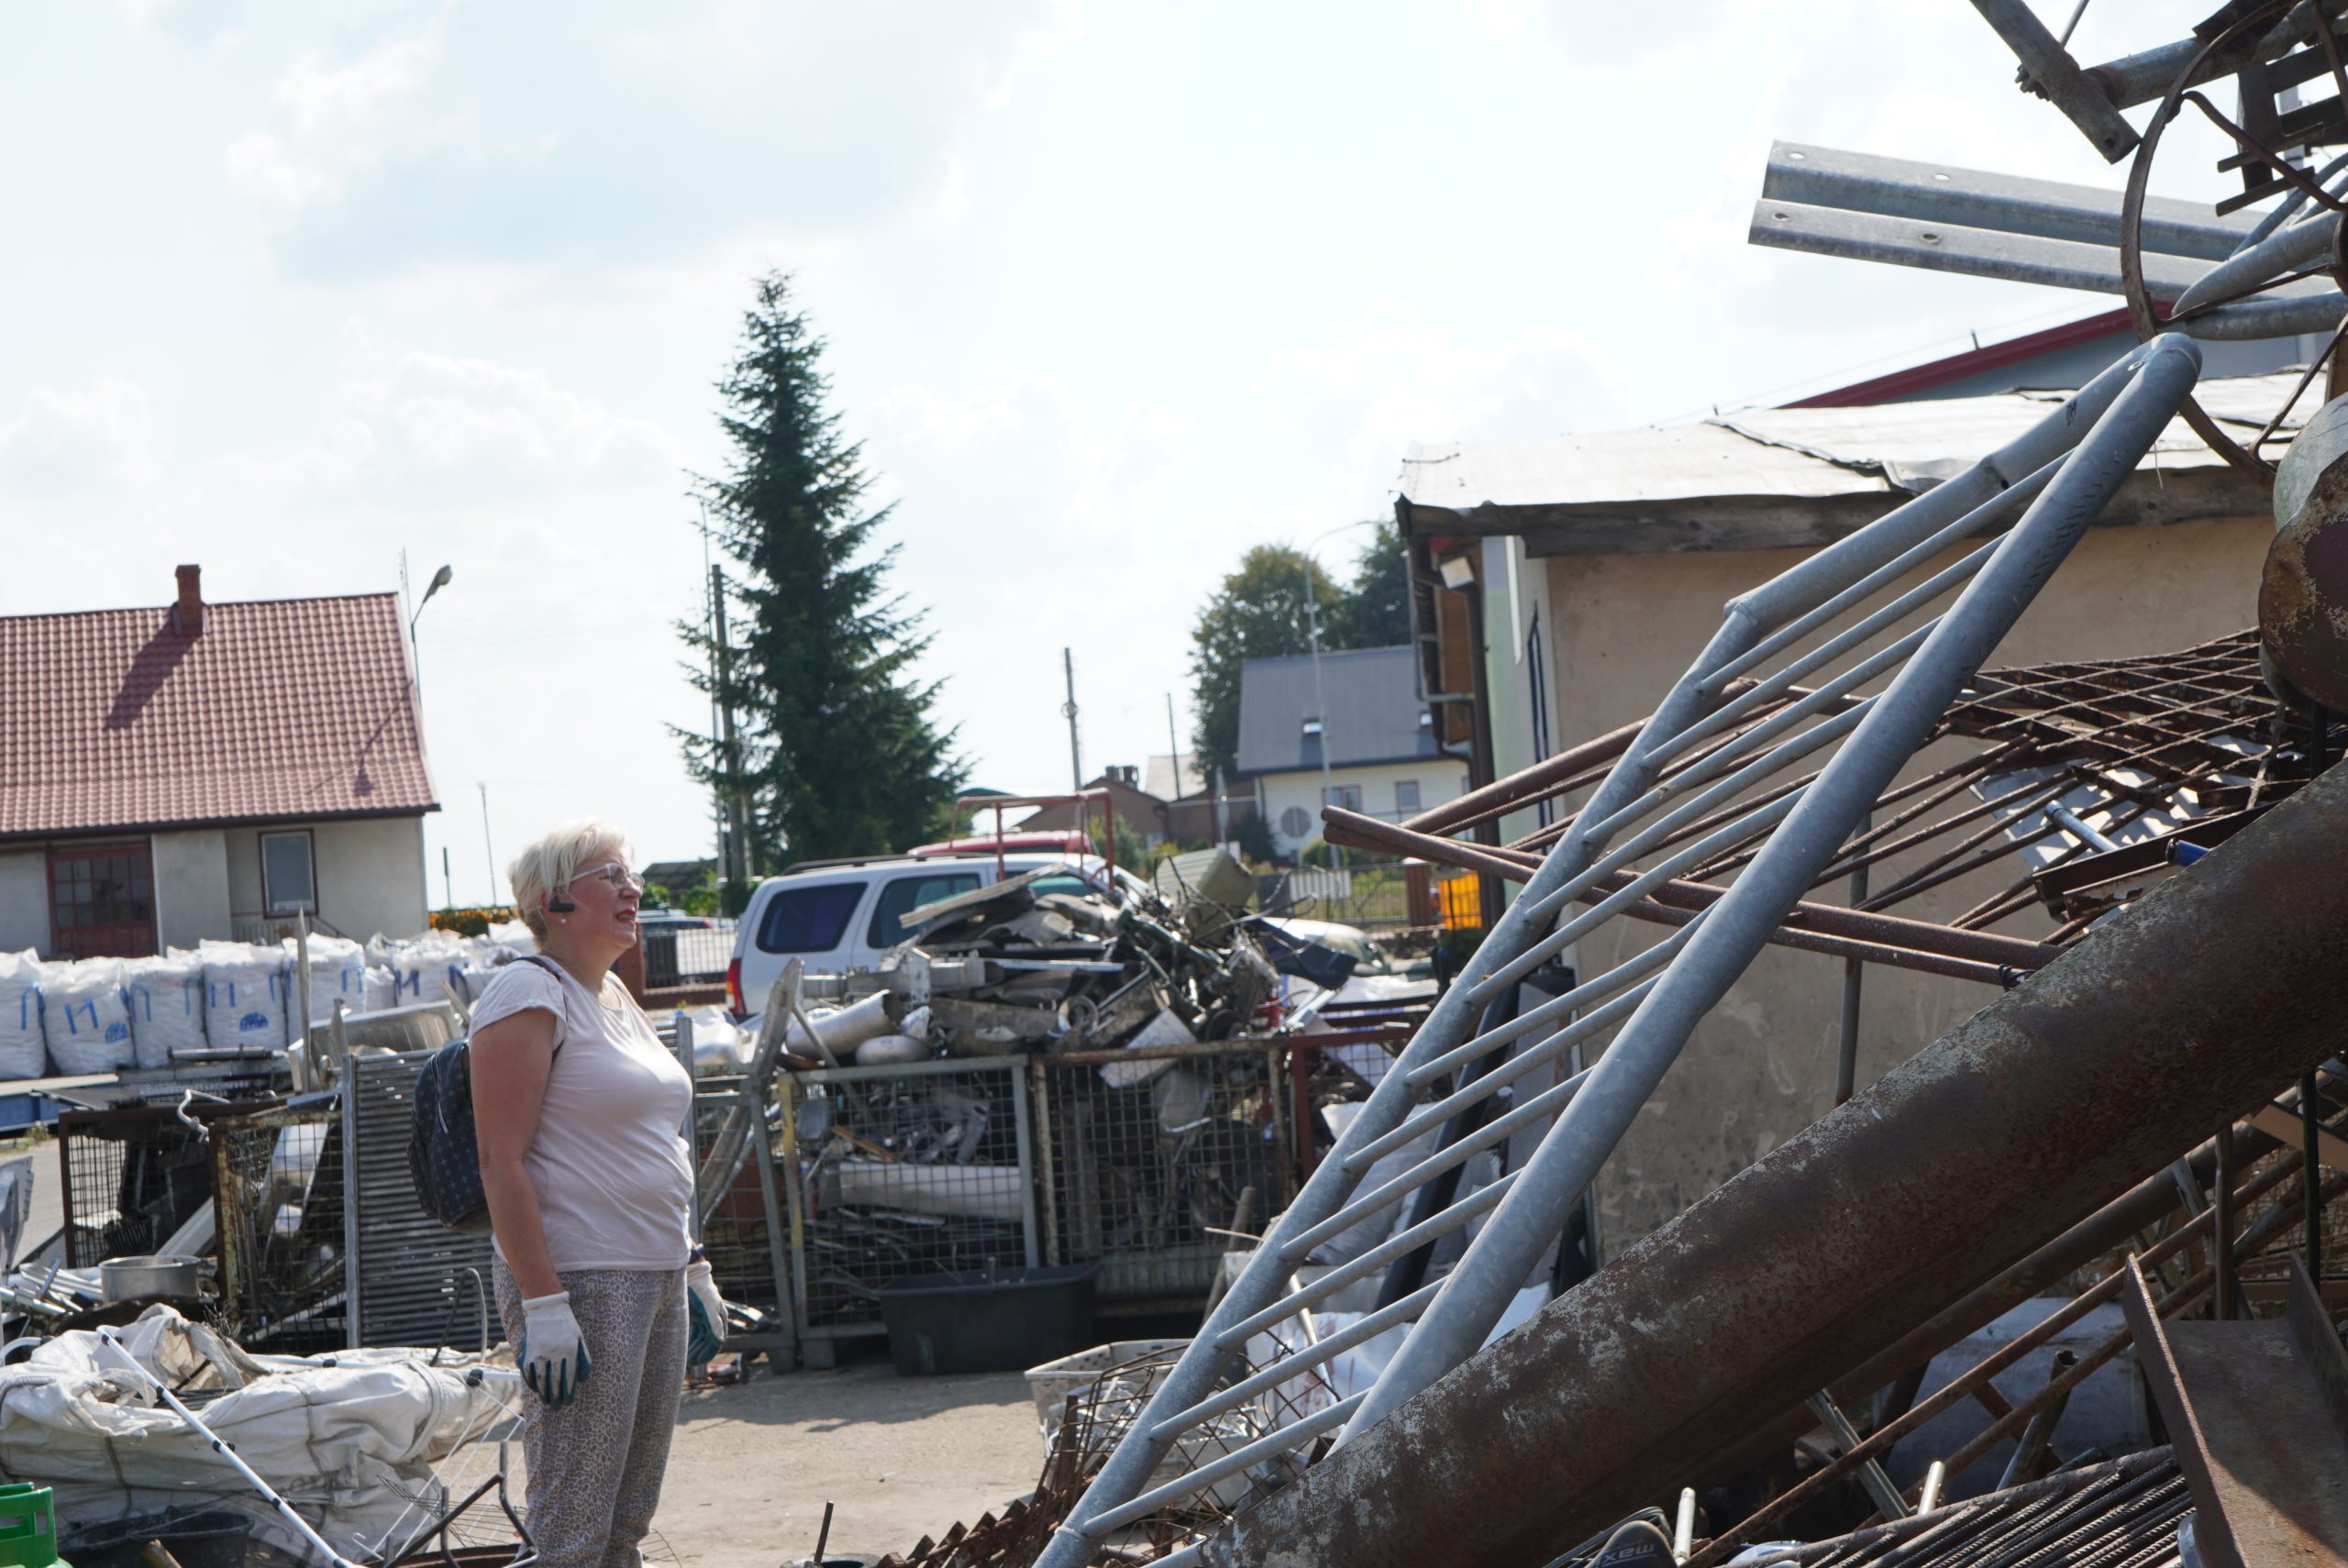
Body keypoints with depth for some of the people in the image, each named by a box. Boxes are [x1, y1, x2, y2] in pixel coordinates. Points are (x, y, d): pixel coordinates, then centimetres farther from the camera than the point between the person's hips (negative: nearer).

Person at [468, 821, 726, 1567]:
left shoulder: (615, 996, 18)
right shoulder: (529, 994, -10)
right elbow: (502, 1161, -17)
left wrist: (692, 1269, 21)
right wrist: (543, 1305, -23)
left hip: (656, 1280, 9)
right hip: (580, 1282, -9)